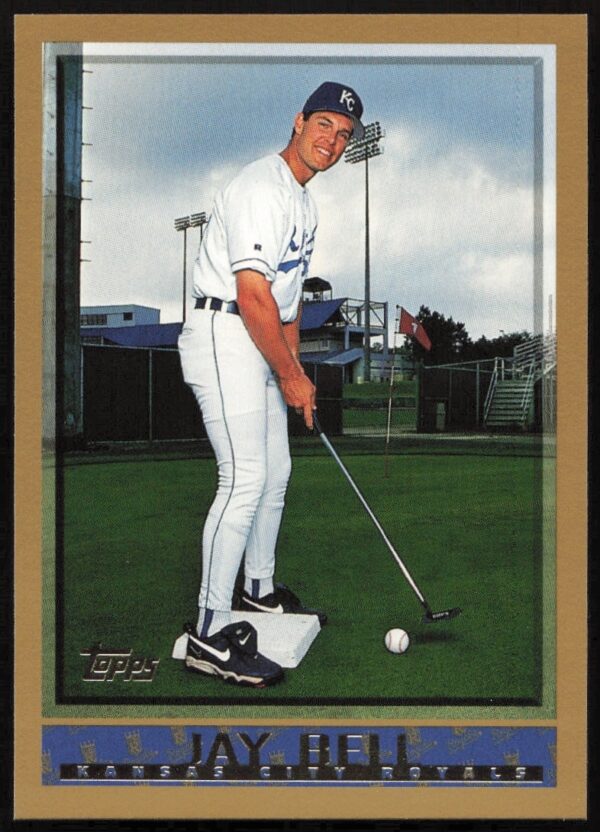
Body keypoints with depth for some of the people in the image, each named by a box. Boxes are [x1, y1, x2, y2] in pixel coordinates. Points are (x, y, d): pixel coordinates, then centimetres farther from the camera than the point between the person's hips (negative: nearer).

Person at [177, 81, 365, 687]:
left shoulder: (304, 202, 17)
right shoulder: (262, 189, -17)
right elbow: (252, 296, -23)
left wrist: (294, 367, 15)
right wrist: (290, 375, -16)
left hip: (261, 343, 10)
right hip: (222, 336, -10)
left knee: (275, 471, 15)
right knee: (245, 478, -15)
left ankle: (259, 591, 33)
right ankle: (210, 634, -12)